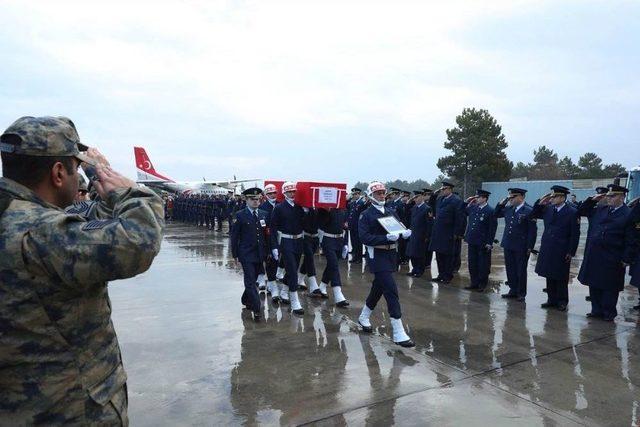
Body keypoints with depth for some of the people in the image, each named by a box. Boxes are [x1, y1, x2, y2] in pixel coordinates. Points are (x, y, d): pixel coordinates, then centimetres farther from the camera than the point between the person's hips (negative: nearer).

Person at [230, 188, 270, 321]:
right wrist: (235, 254, -5)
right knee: (250, 281, -6)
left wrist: (267, 251, 8)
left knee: (253, 280, 16)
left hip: (260, 254, 5)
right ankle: (256, 309, -5)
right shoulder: (240, 215, -6)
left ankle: (246, 300, 39)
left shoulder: (264, 214, 7)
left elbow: (267, 234, 10)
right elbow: (234, 236, -4)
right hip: (246, 255, -5)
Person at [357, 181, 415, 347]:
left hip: (392, 255, 7)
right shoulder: (366, 215, -6)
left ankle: (363, 317, 40)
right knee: (391, 291, -12)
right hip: (377, 256, -7)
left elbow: (400, 229, 10)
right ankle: (398, 333, -7)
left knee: (378, 288, 19)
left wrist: (405, 233, -14)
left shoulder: (391, 212, 12)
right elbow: (365, 237, -17)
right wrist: (386, 238, -27)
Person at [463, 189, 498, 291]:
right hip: (471, 241, 6)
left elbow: (492, 228, -13)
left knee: (483, 265, 6)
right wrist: (466, 202, 8)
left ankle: (483, 284, 18)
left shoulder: (490, 211, -11)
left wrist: (489, 243, -15)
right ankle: (474, 283, 24)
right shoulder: (472, 207, 7)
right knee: (472, 263, 12)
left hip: (483, 243, -6)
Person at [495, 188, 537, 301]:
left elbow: (532, 231, -12)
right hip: (508, 245, 6)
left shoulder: (529, 211, -12)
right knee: (510, 269, 13)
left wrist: (530, 247, -13)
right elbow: (496, 214, 19)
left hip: (521, 247, -6)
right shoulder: (508, 209, 6)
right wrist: (502, 203, 3)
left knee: (521, 271, 7)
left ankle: (521, 293, 19)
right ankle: (513, 290, 26)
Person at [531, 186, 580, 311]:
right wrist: (540, 202, -1)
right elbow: (534, 214, 15)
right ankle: (551, 299, 23)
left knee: (561, 278, 7)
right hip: (547, 250, 5)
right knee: (549, 276, 12)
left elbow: (575, 234, -9)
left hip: (562, 252, -5)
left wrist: (571, 252, -10)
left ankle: (562, 302, 20)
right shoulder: (548, 209, 3)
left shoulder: (572, 212, -9)